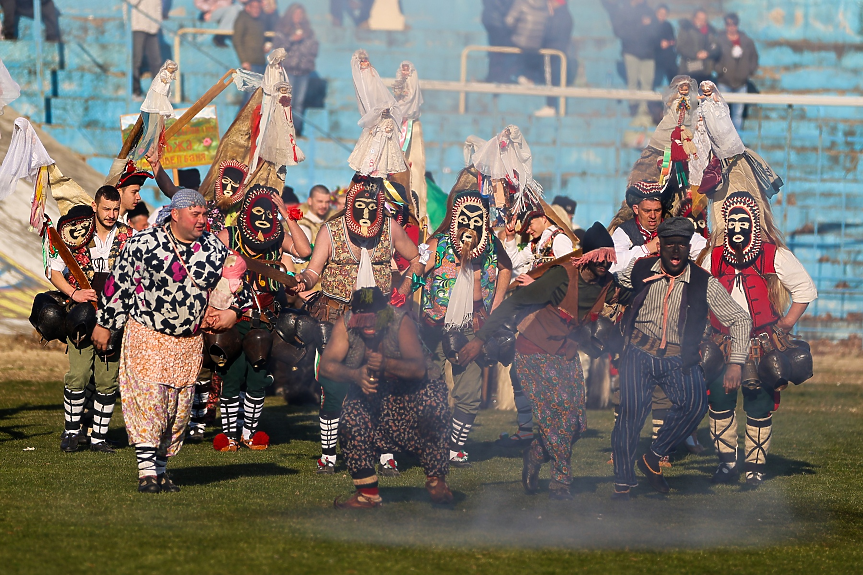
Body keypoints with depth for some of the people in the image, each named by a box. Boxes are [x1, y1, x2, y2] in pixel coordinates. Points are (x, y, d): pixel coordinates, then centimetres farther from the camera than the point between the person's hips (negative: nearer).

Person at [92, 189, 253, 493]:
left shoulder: (215, 249, 3)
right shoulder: (144, 242, -8)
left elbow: (242, 284, 16)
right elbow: (118, 282, 1)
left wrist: (233, 312, -1)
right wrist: (104, 323, 5)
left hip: (189, 341, 4)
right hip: (146, 336, -4)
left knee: (178, 408, 5)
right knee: (148, 400, -14)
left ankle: (161, 469, 17)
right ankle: (147, 471, -12)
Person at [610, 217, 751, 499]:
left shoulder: (704, 284, -3)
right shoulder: (639, 270, 1)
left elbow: (740, 320, 1)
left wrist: (735, 364, -7)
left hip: (679, 358, 0)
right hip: (640, 352, 0)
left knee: (695, 402, -27)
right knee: (633, 408, -20)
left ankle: (654, 458, -8)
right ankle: (623, 480, -4)